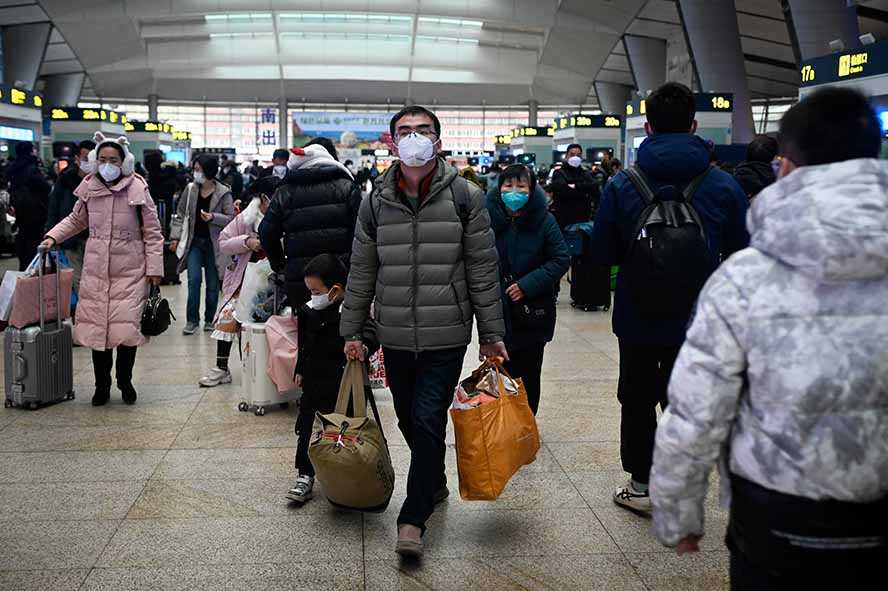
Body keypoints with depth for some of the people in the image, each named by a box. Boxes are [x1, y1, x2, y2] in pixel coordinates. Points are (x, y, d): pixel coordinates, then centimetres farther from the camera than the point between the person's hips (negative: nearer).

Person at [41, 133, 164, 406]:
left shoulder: (138, 190, -7)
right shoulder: (89, 188, 2)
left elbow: (152, 233, -2)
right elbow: (76, 220, 20)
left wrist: (154, 268, -5)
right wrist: (53, 236, 5)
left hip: (130, 272, -3)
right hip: (96, 270, 3)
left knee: (127, 329, -5)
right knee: (96, 328, 6)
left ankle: (125, 381, 19)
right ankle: (102, 386, 22)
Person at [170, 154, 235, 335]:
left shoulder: (223, 192, -7)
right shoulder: (190, 189, 2)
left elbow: (231, 218, -7)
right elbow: (180, 214, 8)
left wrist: (213, 217, -23)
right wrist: (175, 236, 1)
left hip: (214, 244, -1)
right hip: (195, 242, 2)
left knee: (213, 284, 7)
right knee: (194, 280, -10)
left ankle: (210, 320, 20)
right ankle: (192, 320, 0)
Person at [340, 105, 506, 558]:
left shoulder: (465, 196, -4)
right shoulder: (376, 202, 4)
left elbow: (482, 270, -2)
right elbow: (361, 272, 10)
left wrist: (492, 334, -2)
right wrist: (352, 331, 9)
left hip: (446, 336, -3)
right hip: (394, 336, 3)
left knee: (428, 422, -6)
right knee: (409, 421, 15)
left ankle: (413, 517, 5)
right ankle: (435, 483, 39)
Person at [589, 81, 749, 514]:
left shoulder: (622, 185, -10)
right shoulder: (724, 186, -9)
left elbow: (602, 252, -4)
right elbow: (742, 256, -2)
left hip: (637, 320, 0)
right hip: (697, 321, 0)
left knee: (637, 401, 17)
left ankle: (642, 486, 27)